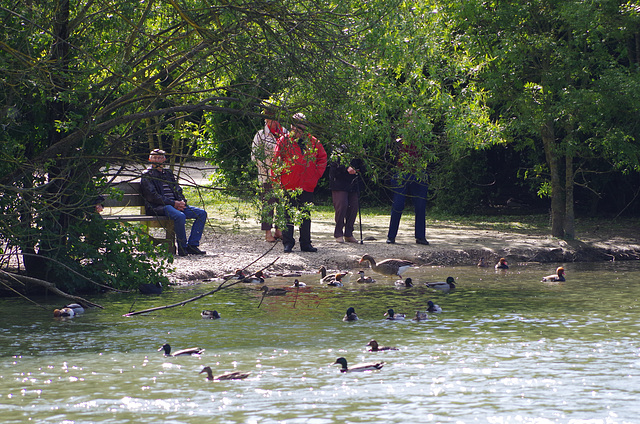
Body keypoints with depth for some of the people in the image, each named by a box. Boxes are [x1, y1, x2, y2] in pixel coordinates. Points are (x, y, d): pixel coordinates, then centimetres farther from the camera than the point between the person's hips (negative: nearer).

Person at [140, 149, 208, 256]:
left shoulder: (168, 174, 26)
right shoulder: (147, 175, 3)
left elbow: (178, 190, 22)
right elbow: (153, 196, -9)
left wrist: (182, 201, -3)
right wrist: (173, 203, -16)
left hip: (176, 205, 8)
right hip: (158, 207, -8)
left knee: (202, 213, -8)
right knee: (180, 216, -37)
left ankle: (192, 245, -13)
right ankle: (182, 247, -23)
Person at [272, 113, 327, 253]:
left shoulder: (313, 142, 8)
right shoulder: (284, 141, 0)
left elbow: (322, 157, 20)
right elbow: (276, 161, 0)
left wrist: (317, 173, 9)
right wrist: (276, 180, -6)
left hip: (307, 185, 3)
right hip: (288, 185, -3)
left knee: (305, 215, 8)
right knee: (288, 215, 0)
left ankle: (306, 243, 15)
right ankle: (288, 243, 6)